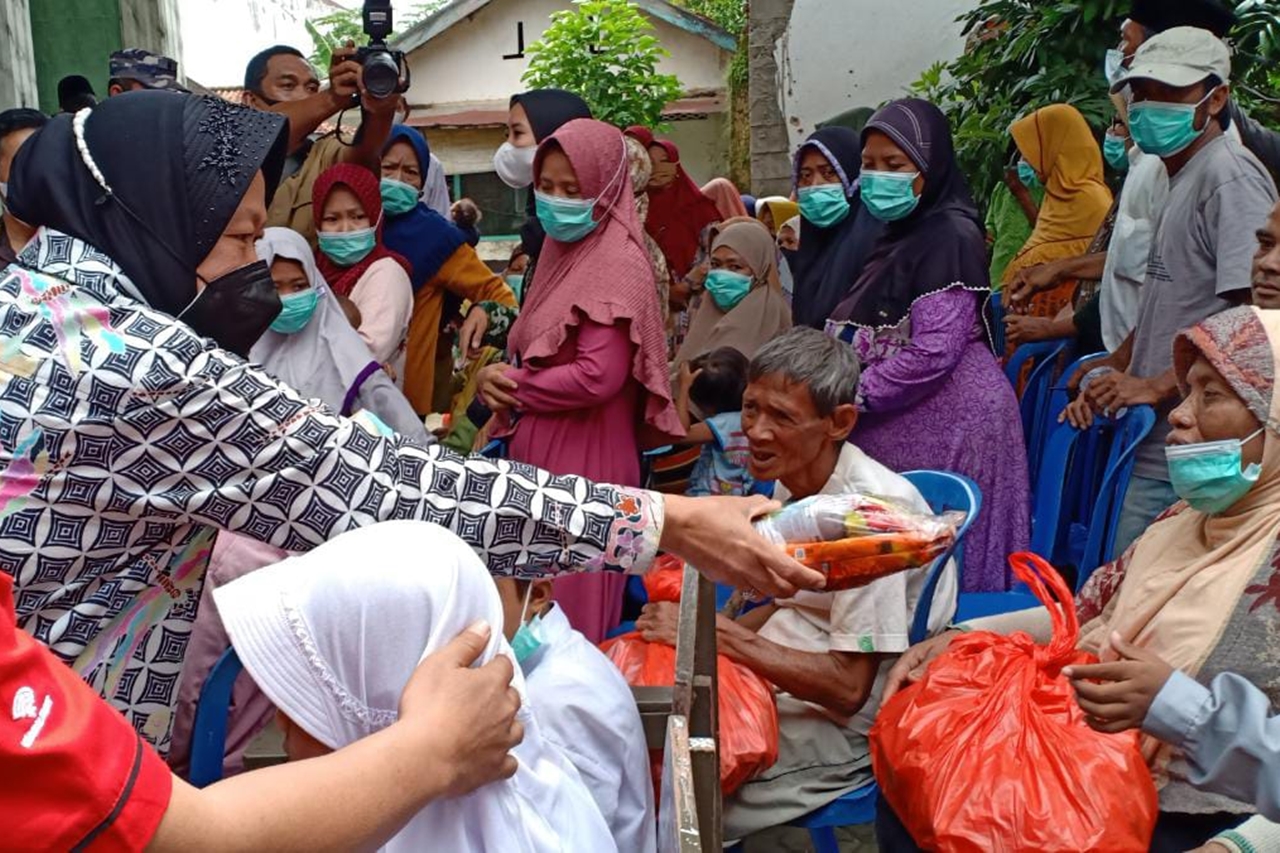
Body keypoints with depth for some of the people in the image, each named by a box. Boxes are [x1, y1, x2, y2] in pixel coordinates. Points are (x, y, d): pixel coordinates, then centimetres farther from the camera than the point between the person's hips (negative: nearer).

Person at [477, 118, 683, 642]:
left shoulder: (617, 262, -14)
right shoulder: (563, 248, 13)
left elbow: (597, 377, -23)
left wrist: (509, 385, -10)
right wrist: (500, 382, 1)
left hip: (582, 460, -9)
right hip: (538, 450, 9)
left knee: (572, 599, 2)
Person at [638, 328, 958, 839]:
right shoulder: (796, 481, 1)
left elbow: (848, 687, -24)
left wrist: (716, 634, -23)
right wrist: (703, 631, -2)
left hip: (844, 724, -7)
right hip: (781, 680, 8)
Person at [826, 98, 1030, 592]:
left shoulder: (949, 235, -10)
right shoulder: (900, 235, 17)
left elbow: (934, 351, -19)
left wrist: (851, 398, -14)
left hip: (947, 426, -8)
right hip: (899, 429, 8)